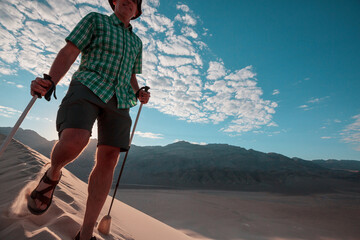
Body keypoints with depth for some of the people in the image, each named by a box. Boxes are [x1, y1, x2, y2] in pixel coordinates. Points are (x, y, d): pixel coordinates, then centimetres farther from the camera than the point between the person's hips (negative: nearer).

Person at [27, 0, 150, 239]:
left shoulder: (137, 41, 27)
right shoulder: (95, 20, 16)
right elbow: (69, 52, 4)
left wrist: (139, 93, 6)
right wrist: (50, 81, -13)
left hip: (120, 99, 4)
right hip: (88, 85, -3)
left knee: (108, 161, -7)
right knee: (74, 141, -30)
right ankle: (53, 174, 9)